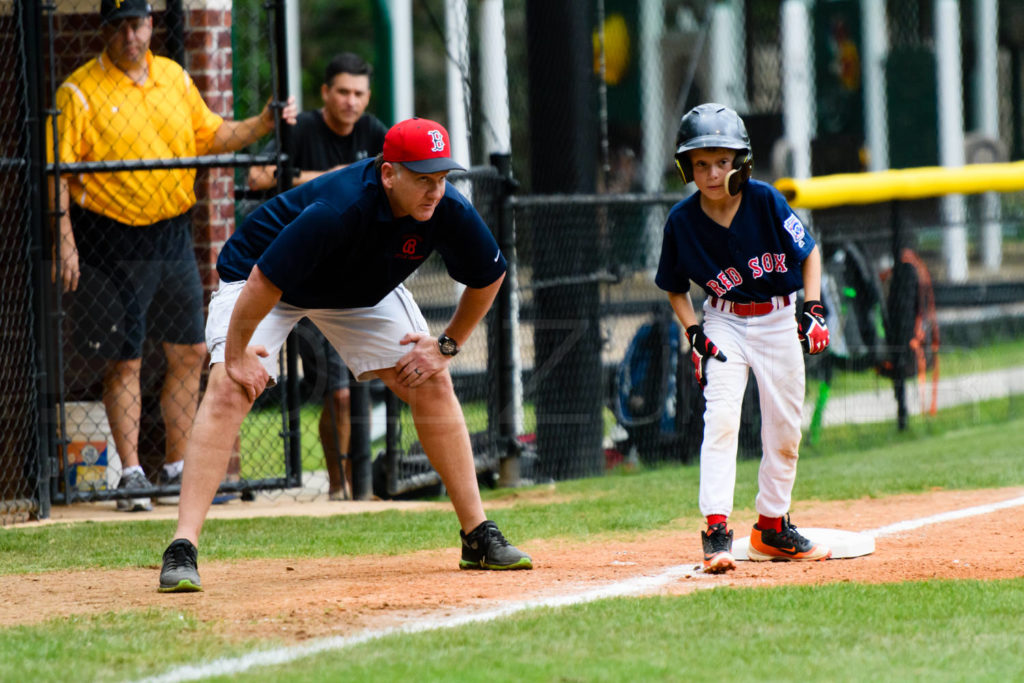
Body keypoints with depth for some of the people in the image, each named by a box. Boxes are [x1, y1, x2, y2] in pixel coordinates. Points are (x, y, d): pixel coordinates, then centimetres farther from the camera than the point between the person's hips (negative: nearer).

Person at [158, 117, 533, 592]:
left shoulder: (449, 212, -25)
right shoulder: (335, 211, -43)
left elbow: (487, 278, -4)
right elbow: (263, 283, -37)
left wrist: (447, 346, -5)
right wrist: (235, 354, -28)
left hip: (361, 293, 6)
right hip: (255, 275, -6)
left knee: (432, 383, -2)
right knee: (230, 389, -24)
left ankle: (479, 538, 9)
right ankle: (182, 551, -28)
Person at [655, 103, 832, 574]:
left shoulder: (764, 201, -16)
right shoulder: (682, 222, -13)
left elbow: (808, 252, -3)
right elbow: (675, 288, 2)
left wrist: (813, 309, -13)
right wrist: (694, 333, -12)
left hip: (780, 320, 1)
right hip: (725, 326, -1)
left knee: (784, 430, 9)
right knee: (721, 419, -19)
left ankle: (773, 527, 27)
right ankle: (717, 531, -22)